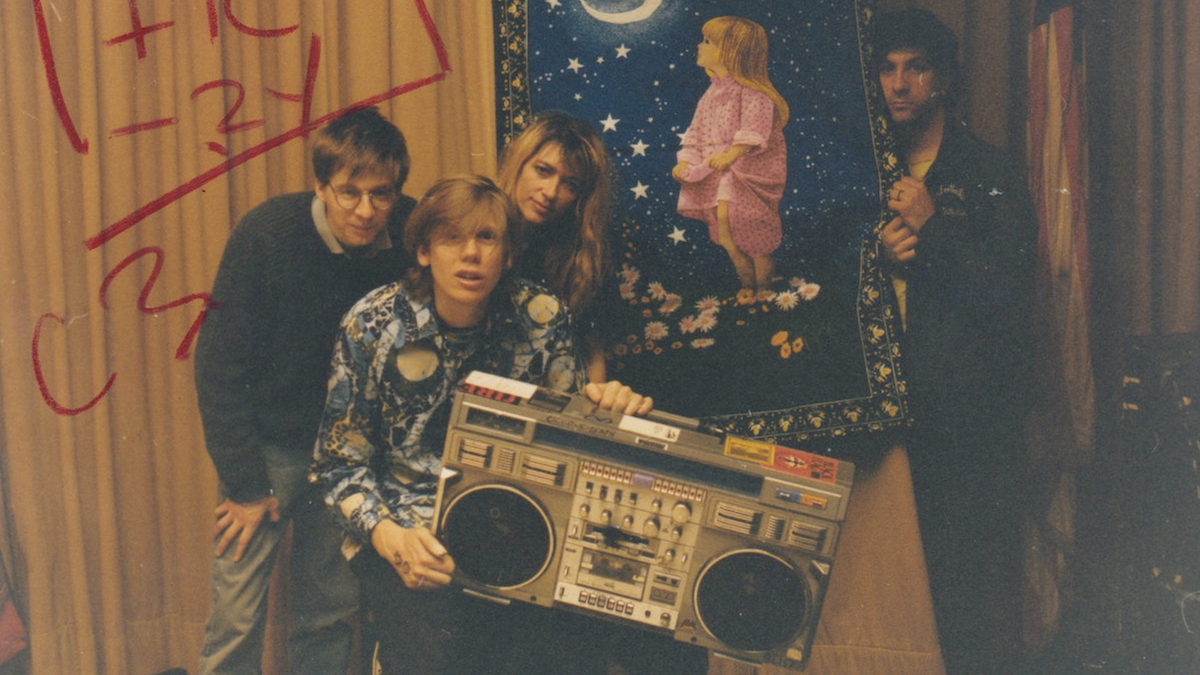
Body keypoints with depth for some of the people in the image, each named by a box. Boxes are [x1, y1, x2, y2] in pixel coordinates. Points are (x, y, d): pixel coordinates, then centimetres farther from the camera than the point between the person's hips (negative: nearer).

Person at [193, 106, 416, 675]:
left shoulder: (412, 235, -13)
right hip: (269, 442, -2)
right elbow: (220, 368, -13)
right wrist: (245, 485, -12)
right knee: (237, 615, -1)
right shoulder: (265, 236, -19)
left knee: (334, 611, 10)